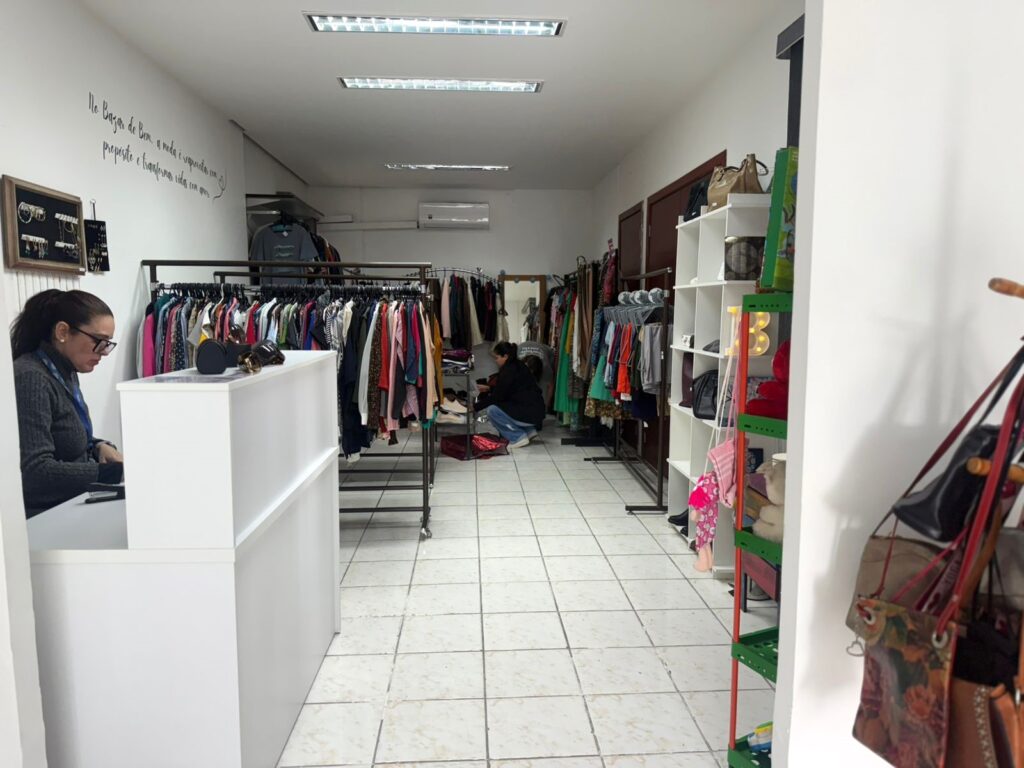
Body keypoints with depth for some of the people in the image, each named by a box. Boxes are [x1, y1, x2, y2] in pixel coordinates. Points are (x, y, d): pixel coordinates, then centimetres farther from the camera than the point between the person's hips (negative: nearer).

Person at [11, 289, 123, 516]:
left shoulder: (66, 373, 10)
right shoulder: (30, 380, -19)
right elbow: (34, 472, -25)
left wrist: (99, 446, 2)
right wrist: (117, 472, -29)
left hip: (72, 506, 9)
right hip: (44, 518, -9)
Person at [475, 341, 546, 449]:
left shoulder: (509, 370, -15)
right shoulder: (517, 365, 13)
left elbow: (497, 397, -12)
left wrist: (476, 407, -3)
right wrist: (489, 389, 18)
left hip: (530, 413, -10)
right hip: (534, 411, 10)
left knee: (492, 410, -12)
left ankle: (518, 437, -5)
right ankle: (528, 430, 17)